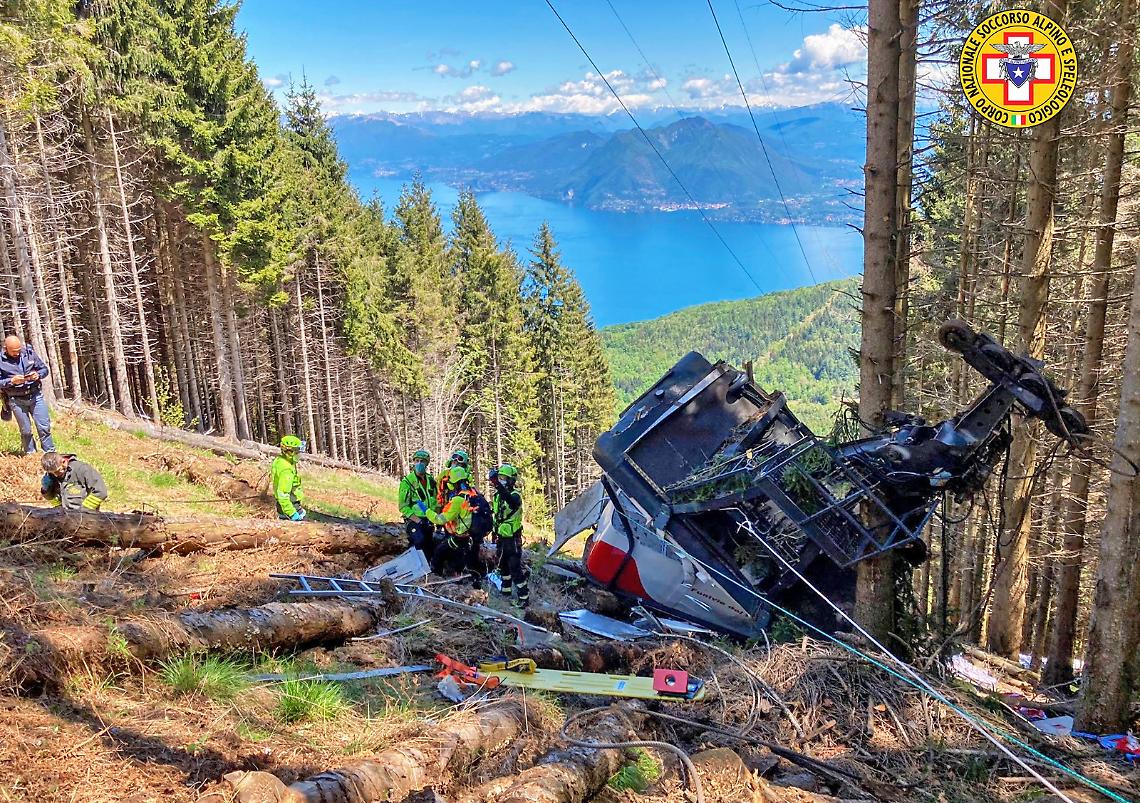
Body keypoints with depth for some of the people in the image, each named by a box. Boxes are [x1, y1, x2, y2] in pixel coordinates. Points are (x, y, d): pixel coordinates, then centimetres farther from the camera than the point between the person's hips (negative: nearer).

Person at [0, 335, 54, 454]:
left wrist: (38, 375, -14)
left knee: (44, 426, 0)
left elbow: (45, 369, 7)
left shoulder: (29, 353, -1)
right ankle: (30, 454, 23)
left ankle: (50, 452, 12)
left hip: (35, 396, 1)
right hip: (16, 400, -1)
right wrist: (11, 381, -22)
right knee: (25, 431, 8)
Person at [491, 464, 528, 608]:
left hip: (513, 538, -8)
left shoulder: (515, 495, -17)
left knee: (516, 567, -11)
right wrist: (495, 533, 21)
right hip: (501, 537, 8)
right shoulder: (497, 495, 7)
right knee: (503, 566, 20)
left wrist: (499, 486, -55)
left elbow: (512, 502, -44)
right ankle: (506, 591, 36)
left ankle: (524, 597, -7)